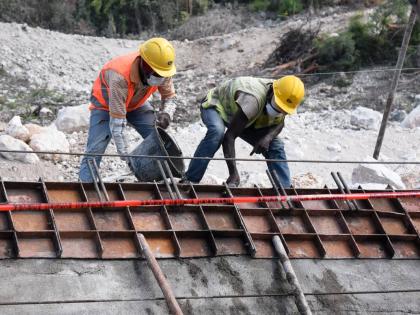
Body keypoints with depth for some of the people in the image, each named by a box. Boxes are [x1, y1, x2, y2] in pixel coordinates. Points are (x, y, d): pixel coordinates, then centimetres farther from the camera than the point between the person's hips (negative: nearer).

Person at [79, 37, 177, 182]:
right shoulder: (119, 76, -45)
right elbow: (116, 121, -41)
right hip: (106, 104, -5)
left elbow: (169, 97, -6)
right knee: (94, 151, -18)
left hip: (136, 104, 5)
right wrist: (126, 157, -40)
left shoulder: (162, 71, -27)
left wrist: (165, 113, -30)